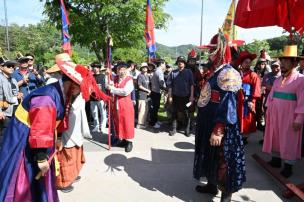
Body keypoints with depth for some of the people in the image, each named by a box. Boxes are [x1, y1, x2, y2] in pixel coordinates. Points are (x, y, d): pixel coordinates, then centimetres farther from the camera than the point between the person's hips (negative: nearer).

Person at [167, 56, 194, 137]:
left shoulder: (189, 72, 0)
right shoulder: (173, 73, 0)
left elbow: (191, 85, -2)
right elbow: (170, 85, 0)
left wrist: (191, 96, -7)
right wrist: (170, 96, -3)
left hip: (186, 97, 0)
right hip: (176, 96, 1)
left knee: (187, 114, 8)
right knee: (174, 113, 9)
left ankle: (187, 130, 20)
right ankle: (173, 129, 21)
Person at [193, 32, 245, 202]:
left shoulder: (227, 74, -18)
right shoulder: (214, 71, 12)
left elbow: (228, 107, -24)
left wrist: (218, 131, -26)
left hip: (218, 128, -9)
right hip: (207, 124, 9)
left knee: (221, 160, 5)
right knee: (210, 157, 21)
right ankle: (212, 185, 40)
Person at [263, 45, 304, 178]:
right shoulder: (278, 80, 8)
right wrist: (268, 111, 9)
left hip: (289, 118, -6)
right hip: (274, 116, 6)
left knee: (288, 142, 6)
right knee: (275, 138, 15)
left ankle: (288, 166, 20)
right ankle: (276, 160, 31)